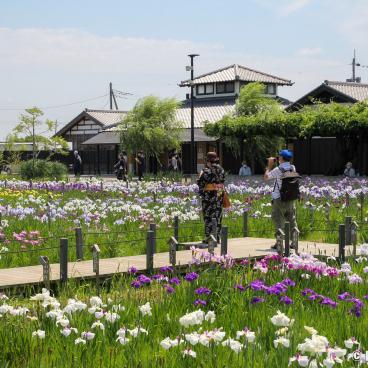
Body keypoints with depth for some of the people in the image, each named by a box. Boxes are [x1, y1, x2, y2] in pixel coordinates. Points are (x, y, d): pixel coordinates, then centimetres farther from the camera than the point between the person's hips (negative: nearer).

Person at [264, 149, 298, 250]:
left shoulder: (278, 170, -13)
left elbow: (266, 177, -3)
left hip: (279, 199, -5)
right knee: (292, 220, 11)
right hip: (291, 199, 5)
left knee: (279, 221, -1)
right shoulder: (293, 168, 2)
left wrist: (269, 165, 6)